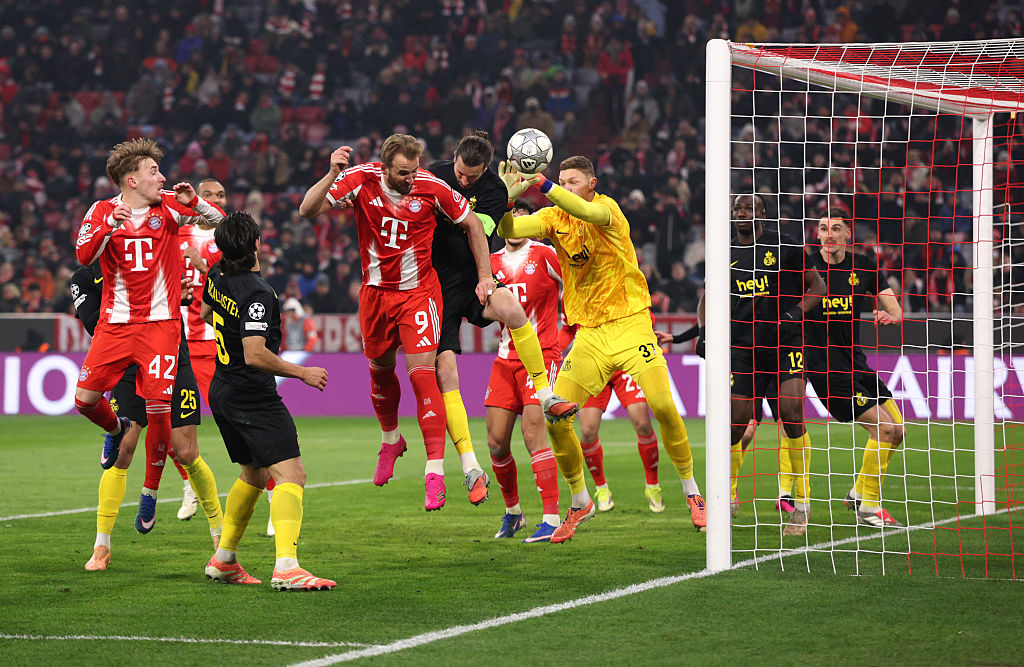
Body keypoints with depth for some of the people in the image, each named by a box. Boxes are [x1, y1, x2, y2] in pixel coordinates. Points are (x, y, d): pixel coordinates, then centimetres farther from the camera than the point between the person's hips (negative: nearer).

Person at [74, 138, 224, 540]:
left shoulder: (168, 207, 2)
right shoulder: (102, 211, 1)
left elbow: (219, 220, -1)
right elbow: (84, 255, -12)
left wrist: (192, 202, -19)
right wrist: (110, 225, -27)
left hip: (160, 323, -1)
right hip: (114, 323, 1)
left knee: (159, 409, -9)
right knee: (85, 399, -6)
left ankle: (150, 492, 8)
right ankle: (116, 429, 30)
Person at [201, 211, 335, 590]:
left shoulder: (217, 276, 5)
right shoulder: (257, 294, -21)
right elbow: (255, 355, -28)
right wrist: (302, 372, -17)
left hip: (222, 393, 10)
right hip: (254, 398, -10)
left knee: (254, 475, 24)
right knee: (291, 474, -16)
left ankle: (224, 559, 31)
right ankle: (286, 567, -32)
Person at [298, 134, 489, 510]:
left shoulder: (431, 187, -16)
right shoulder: (362, 179, -14)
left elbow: (472, 224, -1)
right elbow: (307, 211, -18)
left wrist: (484, 277, -3)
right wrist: (332, 175, -34)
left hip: (418, 292, -3)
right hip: (375, 292, 3)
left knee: (423, 374, -14)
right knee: (380, 370, 17)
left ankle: (435, 472, -17)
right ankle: (391, 440, 46)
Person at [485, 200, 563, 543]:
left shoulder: (544, 255, -2)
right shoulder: (493, 263, 11)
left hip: (541, 354, -5)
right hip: (505, 359, 5)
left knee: (533, 430, -19)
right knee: (496, 442, 2)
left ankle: (552, 519, -18)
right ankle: (512, 511, 23)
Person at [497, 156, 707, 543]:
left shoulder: (606, 207, -9)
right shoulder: (554, 218, 4)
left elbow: (591, 213, -34)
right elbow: (508, 231, -11)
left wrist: (544, 185, -46)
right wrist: (508, 198, -31)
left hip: (630, 321, -4)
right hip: (589, 333, 4)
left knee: (663, 406, -16)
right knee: (555, 417, -7)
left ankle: (691, 492, 4)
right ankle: (580, 502, 12)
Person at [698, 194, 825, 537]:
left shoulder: (784, 246, 1)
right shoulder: (725, 255, 9)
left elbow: (816, 286, 6)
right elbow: (708, 299, 22)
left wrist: (795, 313, -11)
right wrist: (704, 331, 4)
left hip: (786, 343, -2)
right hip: (743, 349, 2)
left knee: (791, 412, -18)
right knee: (734, 424, -4)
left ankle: (801, 503, -7)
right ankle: (727, 499, 18)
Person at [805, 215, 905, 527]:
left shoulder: (865, 265, 3)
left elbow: (894, 307, 1)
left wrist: (890, 315, -22)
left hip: (855, 362, 6)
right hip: (823, 366, -6)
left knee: (896, 430, 6)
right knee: (882, 427, -15)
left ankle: (859, 493, 25)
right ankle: (868, 507, -3)